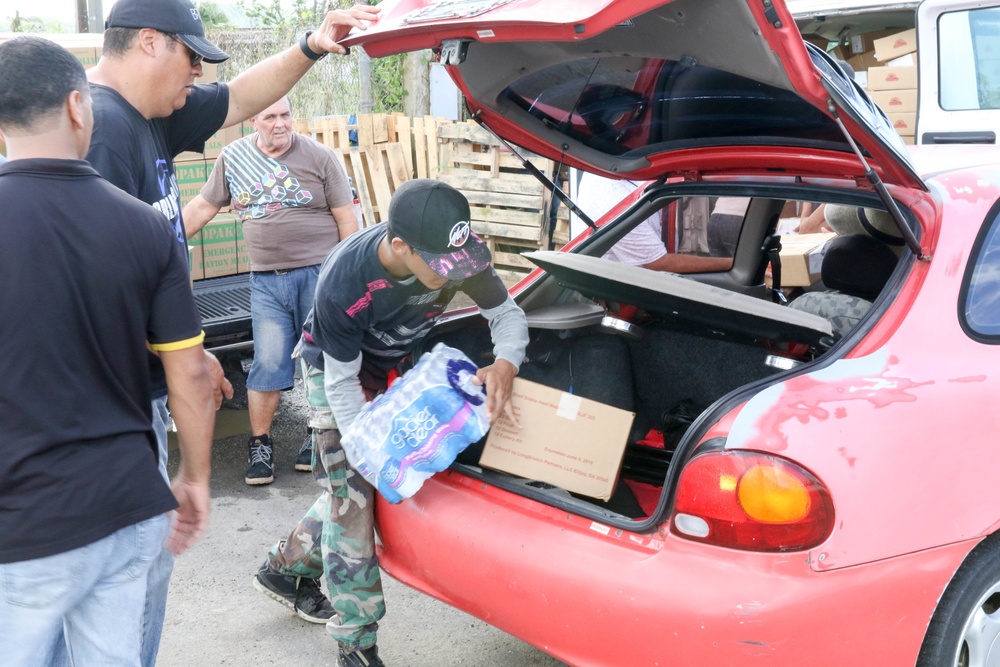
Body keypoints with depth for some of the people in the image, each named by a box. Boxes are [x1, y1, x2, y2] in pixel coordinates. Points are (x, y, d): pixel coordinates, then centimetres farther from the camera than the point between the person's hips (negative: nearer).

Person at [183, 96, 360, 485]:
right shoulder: (233, 158, 8)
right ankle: (259, 445, 11)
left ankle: (318, 437, 21)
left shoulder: (318, 157, -1)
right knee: (268, 364, -1)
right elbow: (203, 207, 15)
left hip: (320, 273, -2)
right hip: (267, 280, 2)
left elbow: (346, 219, 0)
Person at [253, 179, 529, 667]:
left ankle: (286, 570, 38)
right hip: (334, 369, -5)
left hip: (391, 366, 5)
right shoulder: (343, 284, -40)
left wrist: (505, 364, -37)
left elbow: (507, 314, -16)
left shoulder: (461, 255, -30)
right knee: (352, 489, -8)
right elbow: (342, 383, -27)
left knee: (354, 483, 13)